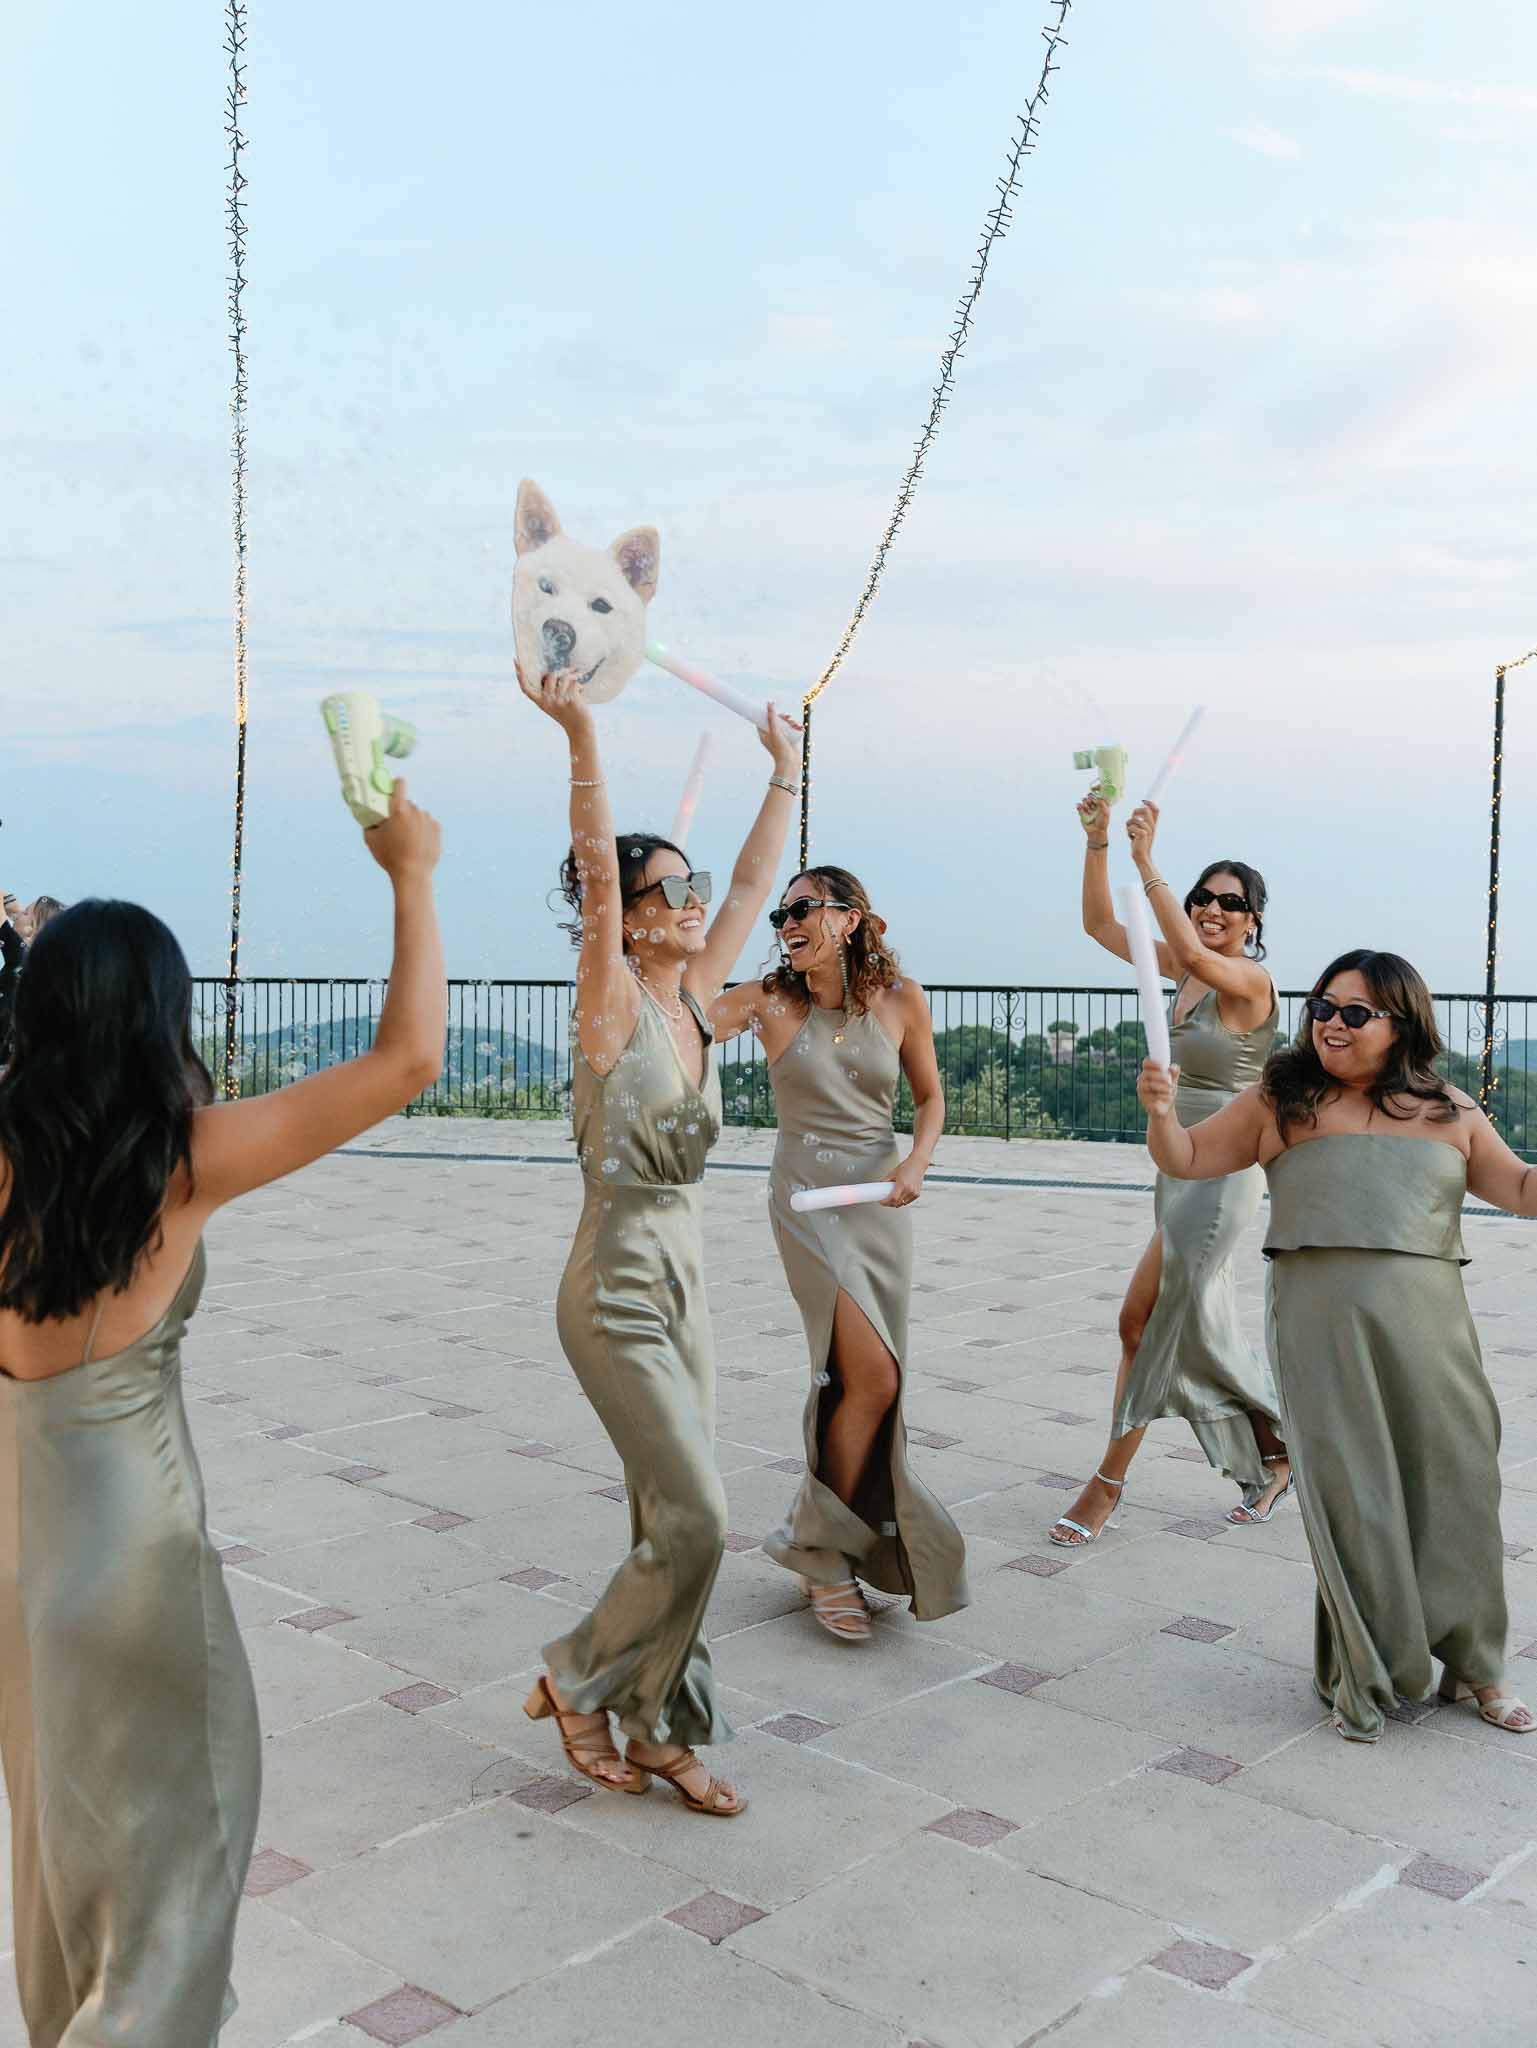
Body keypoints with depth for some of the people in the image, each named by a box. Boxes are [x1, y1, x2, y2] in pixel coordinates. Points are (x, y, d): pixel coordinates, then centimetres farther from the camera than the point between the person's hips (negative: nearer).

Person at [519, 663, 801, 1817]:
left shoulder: (694, 1004, 7)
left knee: (678, 1521, 11)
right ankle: (578, 1682, 16)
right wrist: (582, 737, -35)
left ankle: (663, 1733, 24)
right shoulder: (613, 1003, -11)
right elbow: (595, 870, -25)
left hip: (684, 1281, 7)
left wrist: (787, 772, 19)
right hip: (618, 1294, -7)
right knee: (695, 1522, -7)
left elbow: (756, 885, 15)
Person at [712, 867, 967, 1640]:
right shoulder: (770, 998, -4)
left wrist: (917, 1162, -6)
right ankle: (828, 1553, 5)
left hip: (882, 1201, 3)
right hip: (809, 1198, -3)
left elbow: (929, 1096, 10)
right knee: (872, 1380, -14)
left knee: (858, 1381, 8)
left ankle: (823, 1540, 28)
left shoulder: (900, 998, 1)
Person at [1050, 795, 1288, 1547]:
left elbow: (1193, 953, -34)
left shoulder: (1249, 979, -12)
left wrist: (1146, 862, -34)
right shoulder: (1185, 971, 9)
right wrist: (1097, 842, -4)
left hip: (1221, 1171, -8)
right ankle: (1274, 1455, 28)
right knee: (1194, 1326, 11)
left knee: (1149, 1325, -5)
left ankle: (1108, 1483, 5)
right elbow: (1100, 924, 8)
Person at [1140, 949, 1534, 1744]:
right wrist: (1161, 1113, -11)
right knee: (1349, 1493, 1)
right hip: (1322, 1321, -2)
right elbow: (1186, 1160, 8)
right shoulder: (1281, 1104, 5)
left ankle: (1473, 1665, 27)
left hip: (1428, 1324, 2)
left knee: (1458, 1486, 7)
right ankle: (1363, 1677, 17)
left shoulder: (1449, 1114, 10)